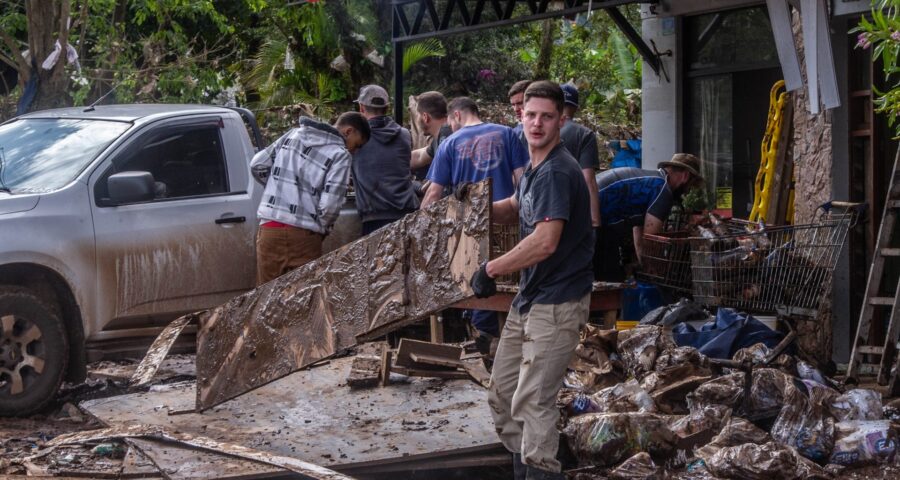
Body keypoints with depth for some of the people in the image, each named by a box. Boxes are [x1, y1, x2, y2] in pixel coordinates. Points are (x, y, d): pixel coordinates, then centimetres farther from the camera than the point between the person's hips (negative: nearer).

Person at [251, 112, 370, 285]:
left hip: (269, 229, 5)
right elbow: (330, 205, -13)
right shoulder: (340, 155, -5)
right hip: (303, 236, -5)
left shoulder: (294, 134, 13)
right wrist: (323, 229, 5)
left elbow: (257, 164, 14)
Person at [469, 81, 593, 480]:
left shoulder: (557, 172, -19)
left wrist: (491, 269, -18)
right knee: (502, 394, 16)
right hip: (529, 298, 10)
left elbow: (545, 242, -29)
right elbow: (514, 209, 30)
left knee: (532, 402, -9)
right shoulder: (534, 169, 12)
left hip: (557, 303, -10)